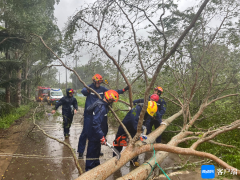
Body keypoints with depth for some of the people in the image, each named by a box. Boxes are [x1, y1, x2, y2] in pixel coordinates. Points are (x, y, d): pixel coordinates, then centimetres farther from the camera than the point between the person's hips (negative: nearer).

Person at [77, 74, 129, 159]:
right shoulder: (89, 87, -7)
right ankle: (80, 152, 10)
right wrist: (87, 90, -52)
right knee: (85, 132, -3)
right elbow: (83, 91, -28)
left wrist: (123, 90, -2)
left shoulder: (102, 89, 6)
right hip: (89, 114, -5)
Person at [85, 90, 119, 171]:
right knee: (92, 152, 5)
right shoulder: (101, 108, -28)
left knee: (96, 151, 25)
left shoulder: (102, 104, 3)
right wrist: (102, 137, -31)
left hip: (96, 134, 10)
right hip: (94, 135, -10)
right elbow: (96, 123, -34)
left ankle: (96, 166, 44)